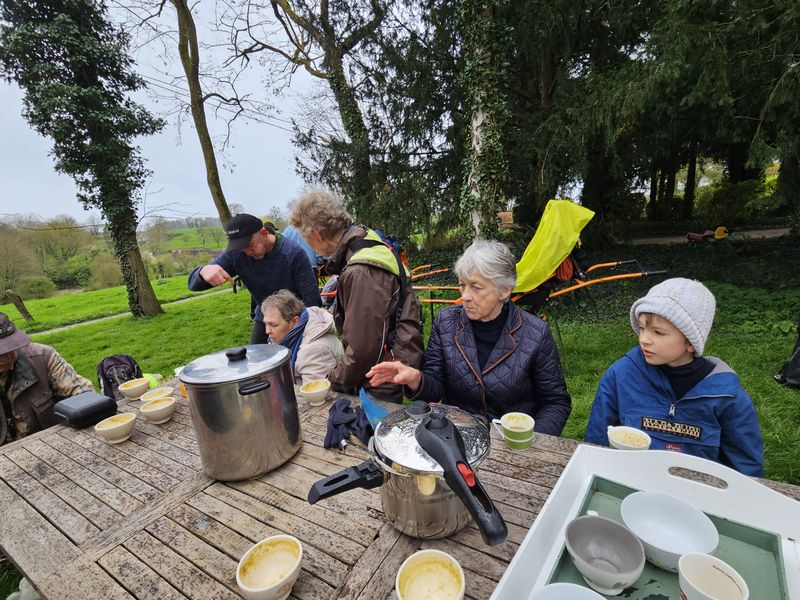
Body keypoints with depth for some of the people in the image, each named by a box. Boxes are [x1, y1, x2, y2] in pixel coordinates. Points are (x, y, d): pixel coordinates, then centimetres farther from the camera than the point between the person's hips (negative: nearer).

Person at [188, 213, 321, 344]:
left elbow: (311, 299, -21)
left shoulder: (294, 253, -26)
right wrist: (204, 271, -36)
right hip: (263, 319, 3)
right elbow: (193, 284, -12)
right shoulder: (234, 254, -15)